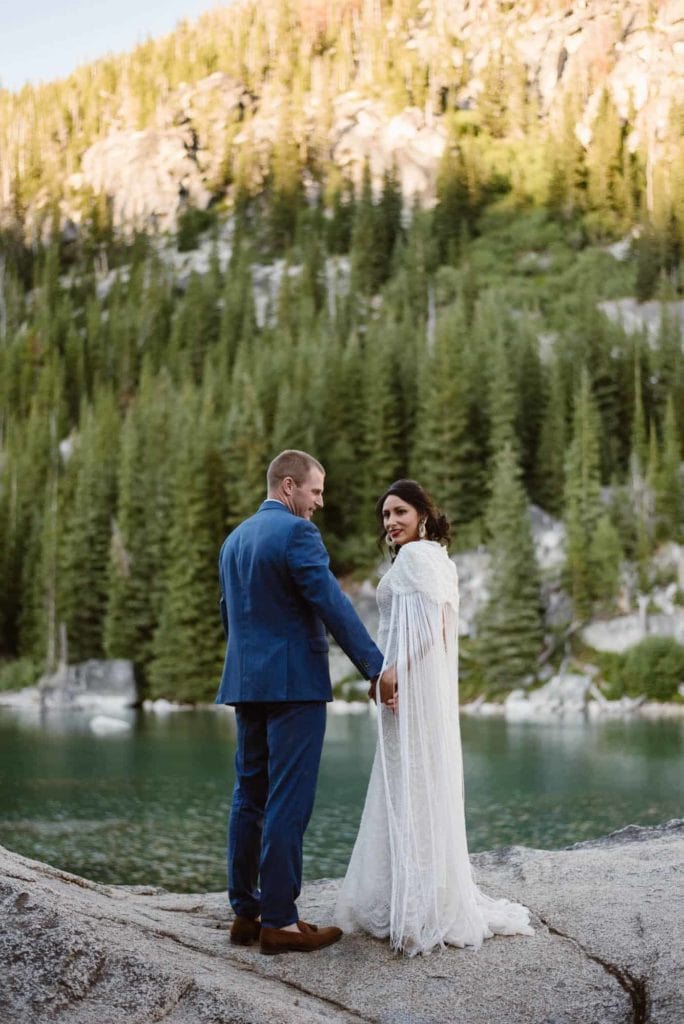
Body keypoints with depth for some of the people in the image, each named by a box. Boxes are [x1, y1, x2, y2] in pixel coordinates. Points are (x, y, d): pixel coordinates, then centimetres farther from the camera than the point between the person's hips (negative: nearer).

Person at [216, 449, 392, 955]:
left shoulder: (235, 539, 16)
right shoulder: (296, 533, -11)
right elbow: (334, 605, -17)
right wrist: (377, 667, -14)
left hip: (246, 685, 9)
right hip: (294, 684, -9)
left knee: (250, 799, 12)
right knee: (288, 803, -5)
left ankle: (246, 912, 16)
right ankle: (279, 922, -3)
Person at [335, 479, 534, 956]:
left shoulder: (414, 555, -11)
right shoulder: (439, 559, 18)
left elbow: (428, 625, -20)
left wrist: (396, 672, -19)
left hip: (412, 686, -10)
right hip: (424, 688, 10)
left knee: (411, 793, -6)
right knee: (423, 792, 13)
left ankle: (423, 911, -3)